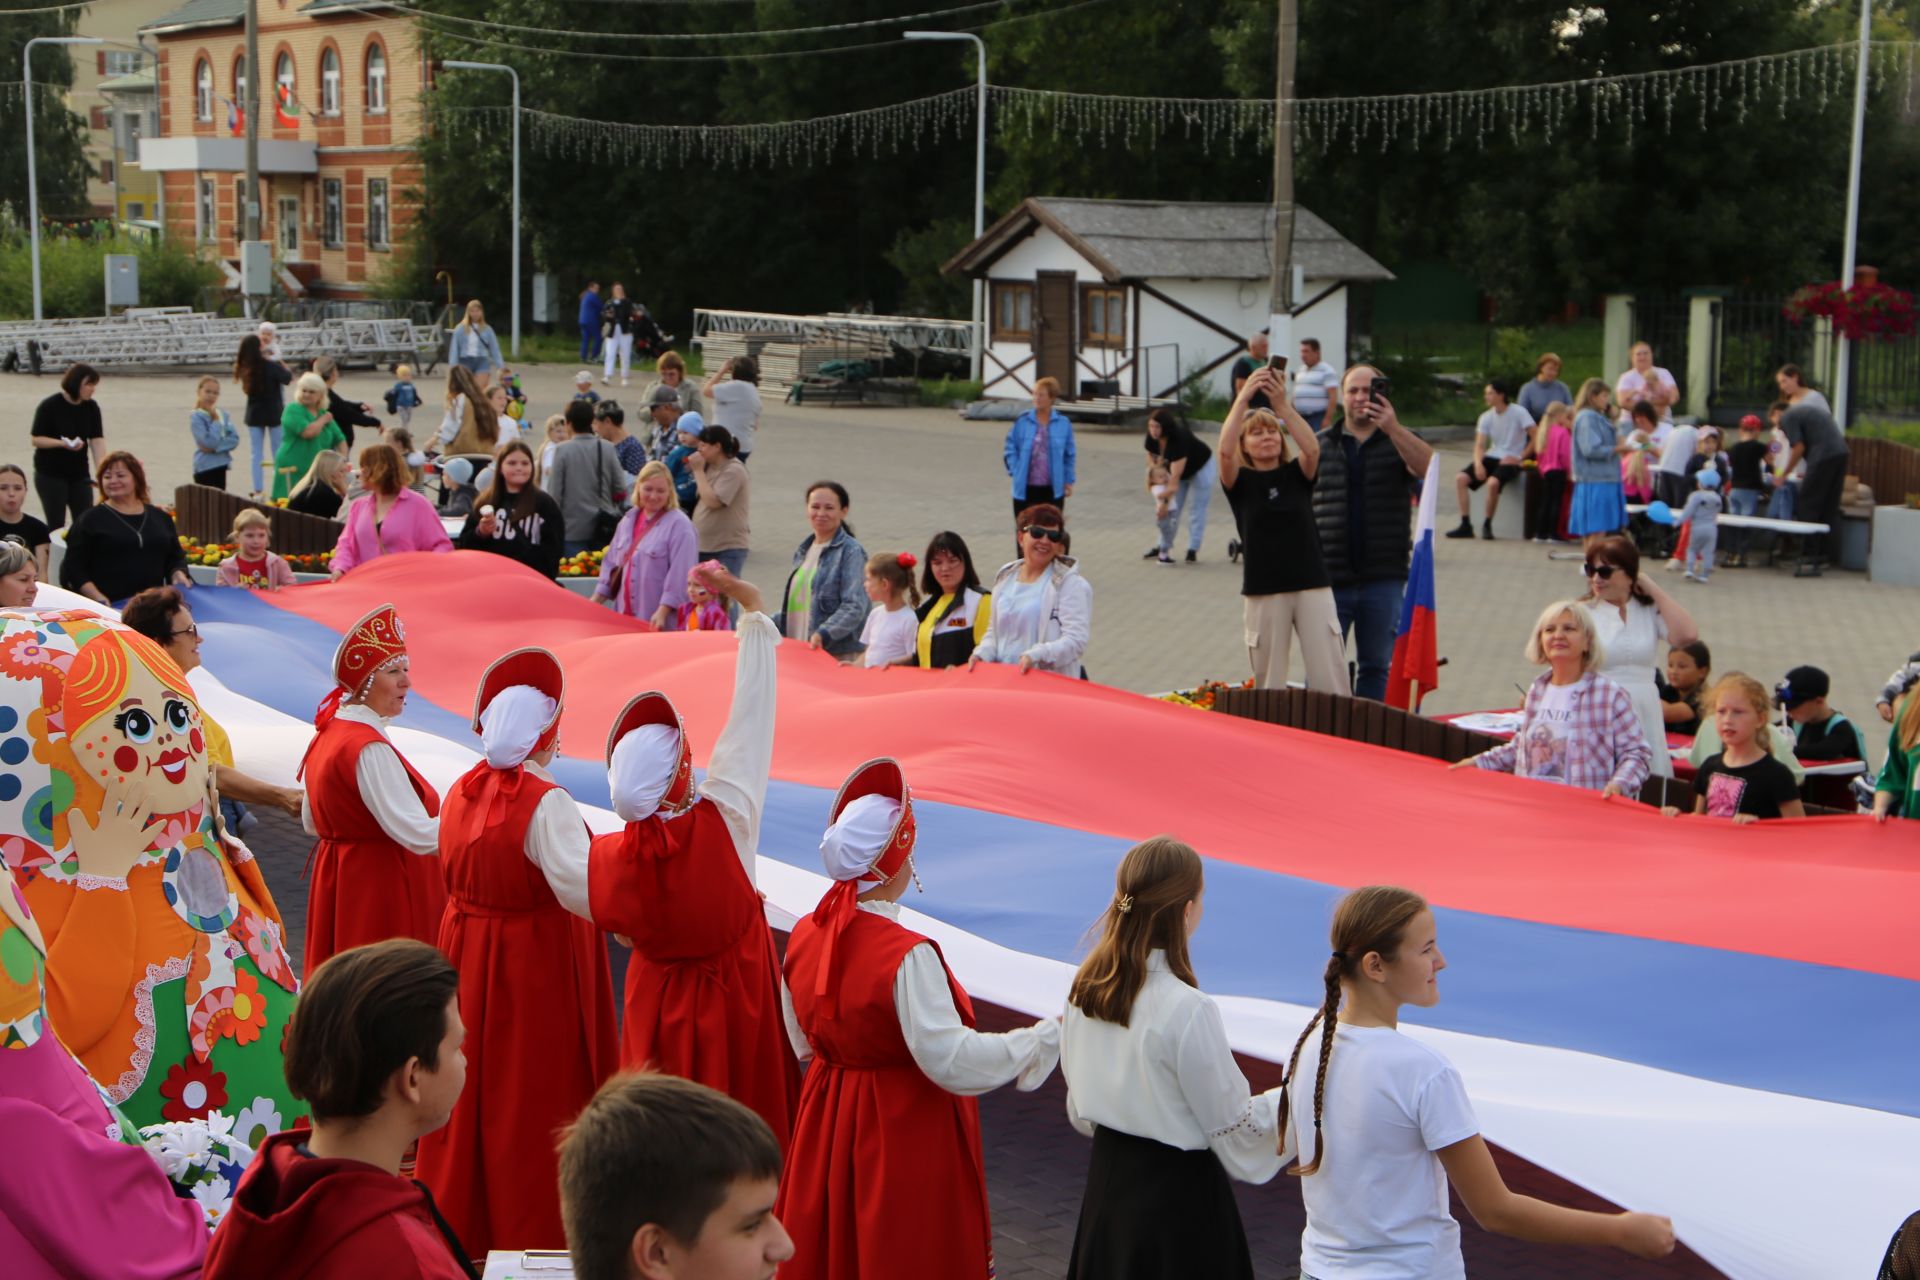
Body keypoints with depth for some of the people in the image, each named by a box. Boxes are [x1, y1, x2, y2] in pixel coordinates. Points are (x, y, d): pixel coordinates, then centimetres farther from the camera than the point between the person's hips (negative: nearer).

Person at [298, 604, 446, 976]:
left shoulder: (327, 733, 9)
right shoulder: (369, 748, -21)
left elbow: (313, 822, 20)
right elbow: (418, 834, -27)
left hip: (338, 878, 10)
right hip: (382, 889, -10)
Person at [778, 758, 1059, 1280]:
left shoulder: (803, 936, -2)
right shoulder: (906, 956, -25)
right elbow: (951, 1059, -26)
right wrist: (1049, 1036, -20)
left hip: (828, 1124, 7)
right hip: (907, 1136, -7)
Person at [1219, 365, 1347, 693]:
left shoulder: (1297, 473, 7)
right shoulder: (1241, 481, 3)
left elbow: (1312, 449, -15)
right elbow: (1225, 450, -17)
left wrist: (1282, 404, -23)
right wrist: (1244, 398, -23)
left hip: (1312, 584, 1)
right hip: (1262, 591, -1)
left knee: (1331, 678, -2)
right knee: (1268, 683, 2)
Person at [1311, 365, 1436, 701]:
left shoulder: (1399, 442, 6)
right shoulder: (1321, 445, 9)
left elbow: (1427, 466, -16)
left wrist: (1391, 427, -31)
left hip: (1383, 581, 0)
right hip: (1328, 579, 0)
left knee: (1377, 667, 7)